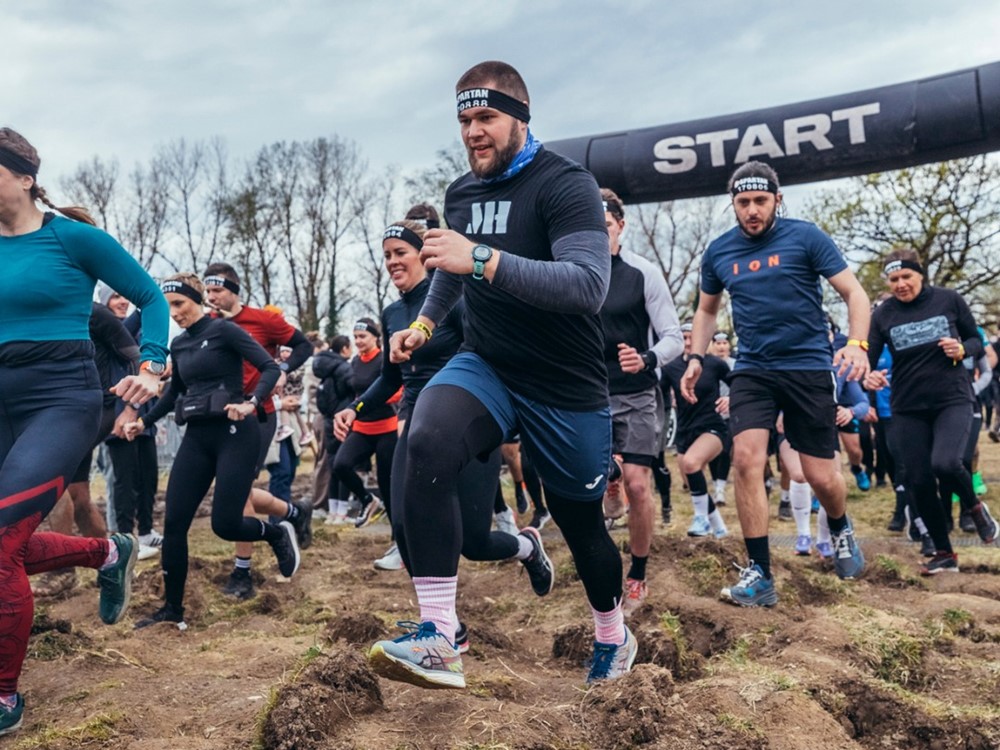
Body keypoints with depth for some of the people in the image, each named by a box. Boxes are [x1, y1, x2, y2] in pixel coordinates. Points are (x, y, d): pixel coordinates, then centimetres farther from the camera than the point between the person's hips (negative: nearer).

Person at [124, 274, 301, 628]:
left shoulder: (224, 330, -6)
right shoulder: (178, 344, 13)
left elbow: (271, 368, -13)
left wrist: (251, 404, -29)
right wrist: (144, 421, 19)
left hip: (234, 435, -6)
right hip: (197, 438, 7)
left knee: (224, 524, -10)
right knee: (174, 523, -1)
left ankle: (278, 534, 22)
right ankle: (172, 608, 11)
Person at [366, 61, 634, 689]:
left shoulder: (566, 184, -13)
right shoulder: (461, 193, 7)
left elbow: (589, 285, -30)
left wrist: (483, 259, -37)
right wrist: (426, 322, 16)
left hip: (567, 389, -3)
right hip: (485, 366, 4)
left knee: (582, 523, 10)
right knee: (426, 445, -28)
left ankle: (615, 639, 41)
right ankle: (440, 641, -26)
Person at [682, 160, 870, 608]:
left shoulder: (805, 237, -6)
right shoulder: (718, 252, 5)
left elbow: (853, 292, -5)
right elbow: (707, 309, 20)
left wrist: (857, 344, -22)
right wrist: (695, 359, 6)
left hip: (808, 367, -2)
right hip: (752, 370, 3)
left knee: (821, 476, 2)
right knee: (746, 460, -16)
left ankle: (840, 529, 38)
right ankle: (760, 575, -7)